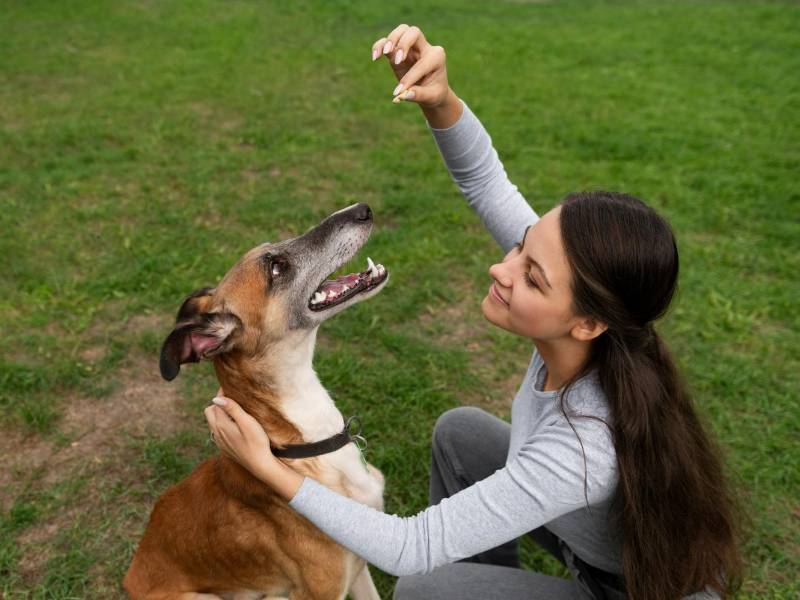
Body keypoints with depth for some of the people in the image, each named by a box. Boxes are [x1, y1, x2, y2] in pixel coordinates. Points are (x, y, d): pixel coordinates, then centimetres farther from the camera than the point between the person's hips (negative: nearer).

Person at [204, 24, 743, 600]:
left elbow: (413, 549, -33)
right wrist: (438, 98, -35)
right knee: (460, 430, 8)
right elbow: (484, 180, -17)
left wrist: (270, 469, -31)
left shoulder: (581, 448, -42)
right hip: (605, 536, 6)